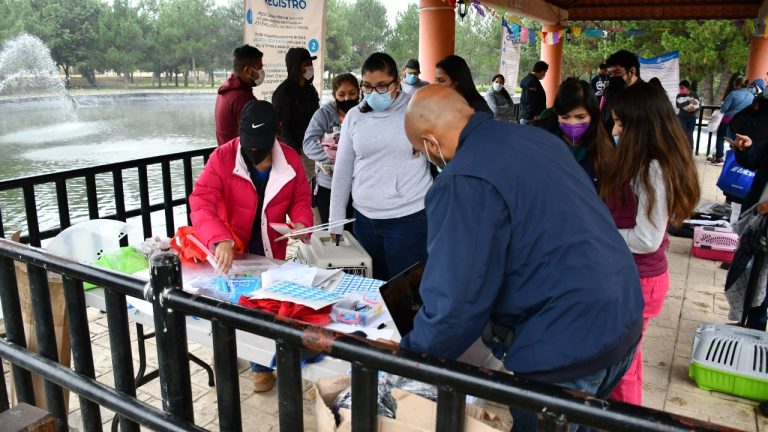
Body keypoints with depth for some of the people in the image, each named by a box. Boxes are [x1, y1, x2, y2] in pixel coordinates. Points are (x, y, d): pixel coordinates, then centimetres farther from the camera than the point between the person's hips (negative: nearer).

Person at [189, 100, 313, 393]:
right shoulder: (222, 157, -18)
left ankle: (262, 364, 35)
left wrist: (301, 222, -18)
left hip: (270, 251, 1)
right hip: (230, 251, -1)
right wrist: (220, 240, -45)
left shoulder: (291, 160, -9)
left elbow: (300, 199, 5)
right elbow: (201, 202, -28)